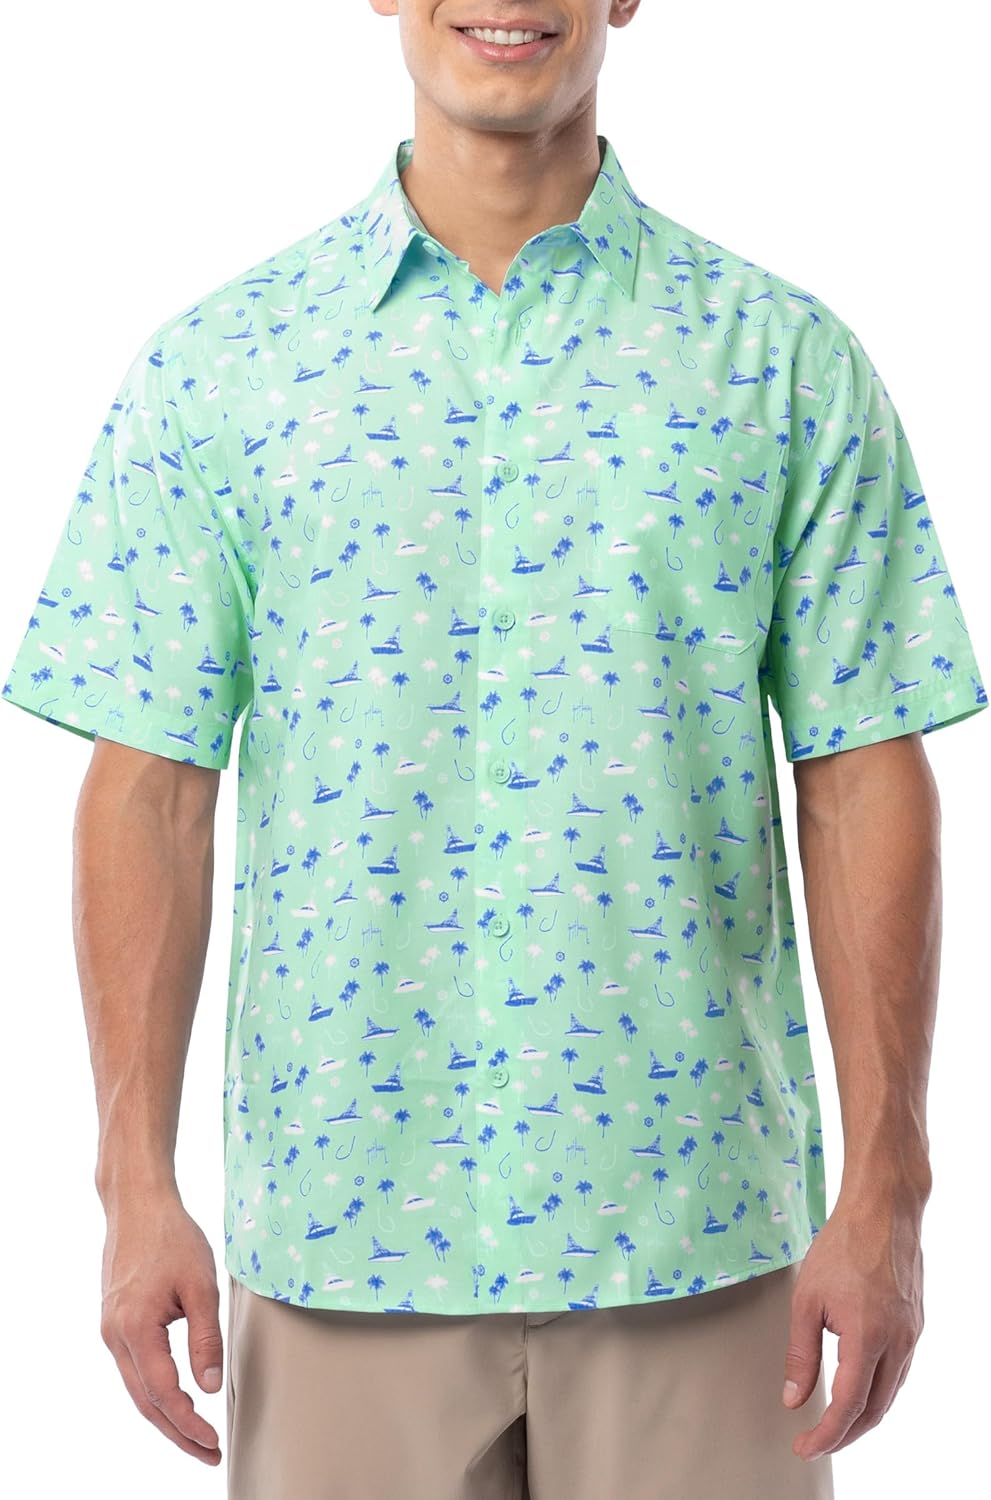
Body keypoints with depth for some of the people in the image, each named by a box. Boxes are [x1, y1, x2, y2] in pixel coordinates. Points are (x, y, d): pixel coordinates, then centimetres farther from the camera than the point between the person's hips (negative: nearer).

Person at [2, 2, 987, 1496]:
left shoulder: (785, 357, 1)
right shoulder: (212, 364, 2)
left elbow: (864, 785, -1)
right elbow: (150, 792, 1)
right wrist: (136, 1188, -4)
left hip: (694, 1228, 0)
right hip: (337, 1234, 0)